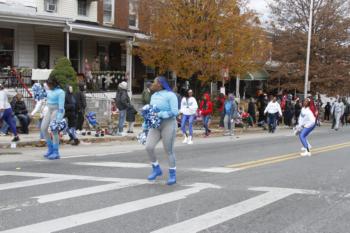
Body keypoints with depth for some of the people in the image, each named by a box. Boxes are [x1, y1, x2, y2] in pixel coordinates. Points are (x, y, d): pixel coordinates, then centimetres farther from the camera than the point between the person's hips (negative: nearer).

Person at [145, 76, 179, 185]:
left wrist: (160, 114, -23)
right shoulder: (154, 96, 12)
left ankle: (172, 175, 13)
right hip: (155, 125, 6)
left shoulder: (170, 95, -11)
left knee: (169, 151, -1)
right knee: (149, 147, -8)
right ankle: (156, 169, 11)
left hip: (168, 124, -6)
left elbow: (175, 112, -18)